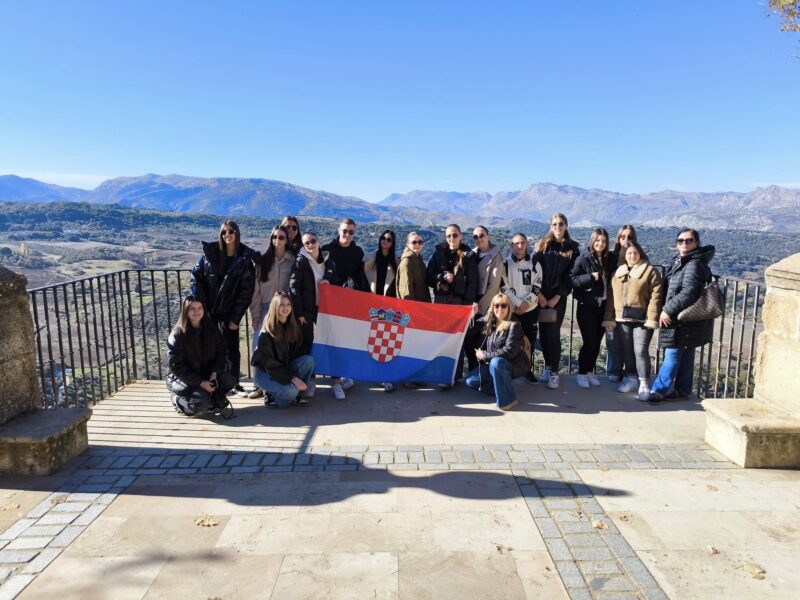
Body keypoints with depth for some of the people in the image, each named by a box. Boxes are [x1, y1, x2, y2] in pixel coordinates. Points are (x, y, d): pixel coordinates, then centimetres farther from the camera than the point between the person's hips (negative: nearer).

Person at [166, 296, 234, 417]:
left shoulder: (211, 329, -2)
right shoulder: (177, 335, -15)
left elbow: (222, 352, 1)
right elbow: (175, 365, -17)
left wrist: (215, 372, -18)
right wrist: (200, 382, -23)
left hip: (205, 374, 4)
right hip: (181, 378, -4)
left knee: (228, 380, -24)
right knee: (202, 402, -27)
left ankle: (215, 401, 5)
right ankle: (177, 400, 4)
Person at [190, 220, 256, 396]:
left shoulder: (245, 259, -5)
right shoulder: (209, 252, -1)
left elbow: (246, 291, -6)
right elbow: (195, 277, 0)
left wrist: (236, 317, -10)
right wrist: (200, 304, -8)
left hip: (229, 312, -1)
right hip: (208, 310, 1)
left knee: (232, 348, 5)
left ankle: (235, 384, 19)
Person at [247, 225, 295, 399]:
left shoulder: (292, 260, 1)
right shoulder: (263, 261, 6)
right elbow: (256, 288, 6)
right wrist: (255, 313, 2)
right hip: (266, 308, 2)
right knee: (259, 346, -4)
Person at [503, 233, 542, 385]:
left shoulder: (535, 264, 6)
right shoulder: (506, 264, 0)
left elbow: (537, 287, 1)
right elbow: (504, 288, -5)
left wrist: (527, 302, -12)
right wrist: (519, 303, -13)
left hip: (531, 309, 2)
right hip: (511, 310, -2)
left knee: (529, 341, 6)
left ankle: (528, 370, 19)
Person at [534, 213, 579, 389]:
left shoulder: (572, 247, 3)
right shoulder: (543, 244, 6)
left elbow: (571, 274, -1)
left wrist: (557, 296, -9)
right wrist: (539, 293, -9)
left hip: (558, 296, -2)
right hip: (541, 295, 2)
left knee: (553, 333, -6)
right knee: (543, 332, 5)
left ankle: (554, 372, 3)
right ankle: (548, 366, 19)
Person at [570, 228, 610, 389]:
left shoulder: (608, 259, 8)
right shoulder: (584, 258, -6)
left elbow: (610, 281, 17)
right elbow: (572, 279, -10)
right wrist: (590, 277, -18)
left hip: (603, 307, 5)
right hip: (586, 307, -4)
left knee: (597, 342, 9)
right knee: (589, 342, -5)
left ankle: (590, 372, 24)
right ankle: (582, 374, 11)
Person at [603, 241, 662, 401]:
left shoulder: (650, 271, -2)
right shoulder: (618, 273, 14)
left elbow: (655, 296, -9)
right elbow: (611, 296, 13)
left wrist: (652, 318, -16)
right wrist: (609, 318, 8)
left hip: (642, 319, -5)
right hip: (622, 318, 5)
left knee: (641, 351, -7)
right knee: (627, 350, 12)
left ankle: (644, 384, 2)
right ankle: (631, 378, 26)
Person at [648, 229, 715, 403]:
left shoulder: (694, 265, -15)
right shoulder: (679, 262, 16)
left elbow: (688, 293, -24)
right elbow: (671, 289, 21)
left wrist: (668, 310, -20)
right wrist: (667, 310, 10)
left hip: (684, 321, -10)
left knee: (672, 355, -7)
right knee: (685, 356, 15)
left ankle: (659, 390, -3)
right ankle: (682, 390, 23)